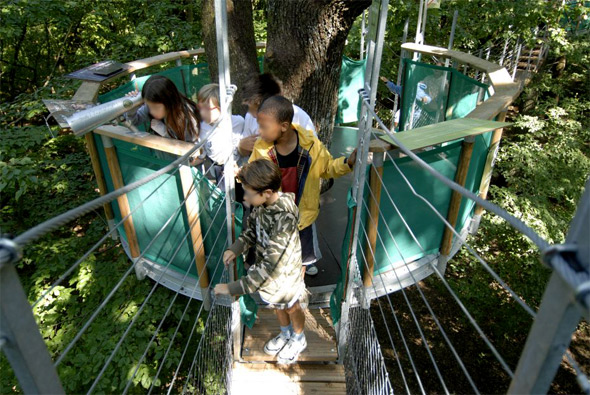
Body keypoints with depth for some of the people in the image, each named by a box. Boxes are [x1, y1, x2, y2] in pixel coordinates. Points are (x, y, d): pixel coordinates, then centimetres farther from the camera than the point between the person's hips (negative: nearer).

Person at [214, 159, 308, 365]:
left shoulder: (283, 219, -41)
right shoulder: (262, 204, -17)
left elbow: (271, 267, -40)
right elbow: (252, 228, 3)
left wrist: (233, 288, -37)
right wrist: (236, 248, -14)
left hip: (284, 274, -6)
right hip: (265, 268, 7)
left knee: (291, 308, 24)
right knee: (277, 305, 31)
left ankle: (298, 340, 54)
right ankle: (285, 334, 60)